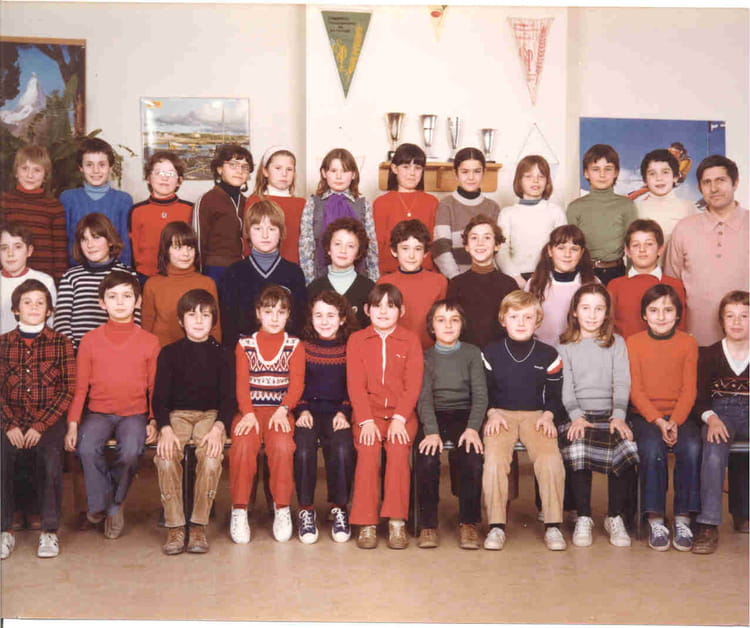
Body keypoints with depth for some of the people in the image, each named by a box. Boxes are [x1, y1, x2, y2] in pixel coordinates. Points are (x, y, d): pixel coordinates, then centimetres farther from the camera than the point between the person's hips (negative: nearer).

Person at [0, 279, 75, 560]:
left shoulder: (60, 343, 6)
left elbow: (68, 389, 0)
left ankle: (50, 531, -15)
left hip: (49, 418, -1)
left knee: (50, 458, -29)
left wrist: (40, 425, -10)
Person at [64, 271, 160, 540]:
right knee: (87, 447, -29)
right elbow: (80, 387, 4)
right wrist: (72, 424, -6)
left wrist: (154, 422, -7)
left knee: (130, 452, -30)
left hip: (135, 413, -1)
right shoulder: (90, 340, 5)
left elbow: (155, 387, 5)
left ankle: (114, 501, 0)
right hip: (98, 412, 1)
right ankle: (106, 506, -5)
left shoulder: (149, 341, 3)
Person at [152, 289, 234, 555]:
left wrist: (219, 427, -18)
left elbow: (228, 398, 2)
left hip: (211, 414, 0)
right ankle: (174, 526, -20)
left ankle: (198, 526, -20)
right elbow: (159, 396, 1)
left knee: (211, 456, -32)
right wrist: (165, 428, -18)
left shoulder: (222, 355, 8)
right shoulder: (169, 353, 8)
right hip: (177, 414, 0)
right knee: (166, 456, -31)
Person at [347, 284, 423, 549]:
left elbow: (413, 384, -1)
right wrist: (366, 420, -12)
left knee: (398, 448, -28)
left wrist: (399, 419, -14)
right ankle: (366, 524, -23)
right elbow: (355, 384, 0)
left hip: (401, 414, 0)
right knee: (368, 450, -27)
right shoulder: (356, 340, 8)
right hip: (368, 413, 0)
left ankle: (397, 522, -24)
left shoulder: (410, 340, 7)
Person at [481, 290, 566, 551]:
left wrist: (548, 415, -6)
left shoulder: (548, 355, 7)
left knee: (550, 457, -28)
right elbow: (483, 391, 10)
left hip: (536, 415, 0)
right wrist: (492, 413, -6)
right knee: (494, 457, -29)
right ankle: (496, 526, -23)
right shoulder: (490, 353, 7)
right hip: (501, 415, 0)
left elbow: (555, 394, 12)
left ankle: (553, 525, -18)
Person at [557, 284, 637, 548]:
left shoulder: (617, 343, 16)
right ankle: (583, 518, -16)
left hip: (609, 414, 1)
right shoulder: (564, 346, 13)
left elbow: (622, 383, 5)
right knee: (577, 447, -33)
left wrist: (619, 416, -12)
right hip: (576, 415, -1)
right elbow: (566, 386, 1)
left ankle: (615, 517, -11)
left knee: (627, 447, -30)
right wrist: (576, 416, -16)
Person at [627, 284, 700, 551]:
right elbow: (635, 390, -2)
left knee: (691, 448, -28)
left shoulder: (688, 343, 6)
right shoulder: (633, 343, 2)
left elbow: (689, 389, 1)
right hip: (645, 415, -1)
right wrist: (658, 421, -14)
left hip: (679, 414, 1)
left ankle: (683, 519, -15)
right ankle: (655, 521, -19)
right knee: (652, 448, -31)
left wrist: (675, 422, -14)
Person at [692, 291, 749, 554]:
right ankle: (708, 525, -33)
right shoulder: (710, 354, 8)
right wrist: (711, 418, -15)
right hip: (720, 412, -1)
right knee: (714, 452, -33)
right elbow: (700, 397, 5)